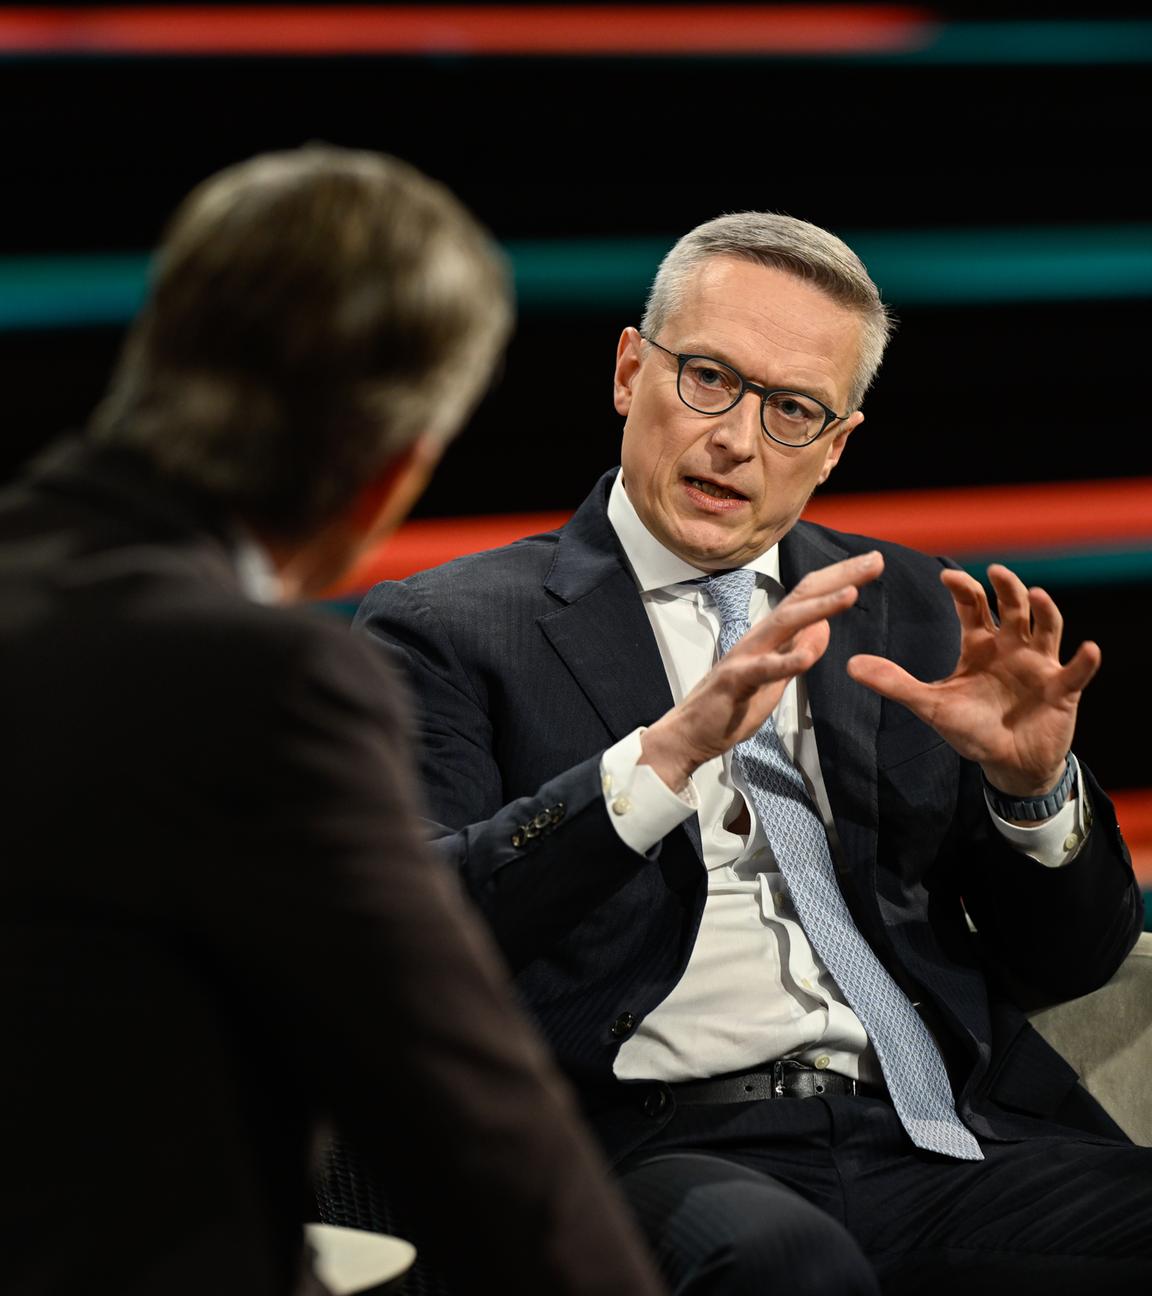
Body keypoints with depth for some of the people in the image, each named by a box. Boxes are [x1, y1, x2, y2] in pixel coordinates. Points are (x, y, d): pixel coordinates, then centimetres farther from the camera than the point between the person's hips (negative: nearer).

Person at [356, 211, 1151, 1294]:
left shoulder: (903, 609, 20)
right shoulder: (450, 632, 7)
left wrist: (1035, 786, -3)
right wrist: (668, 753, -21)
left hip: (942, 1136, 4)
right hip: (655, 1153, -4)